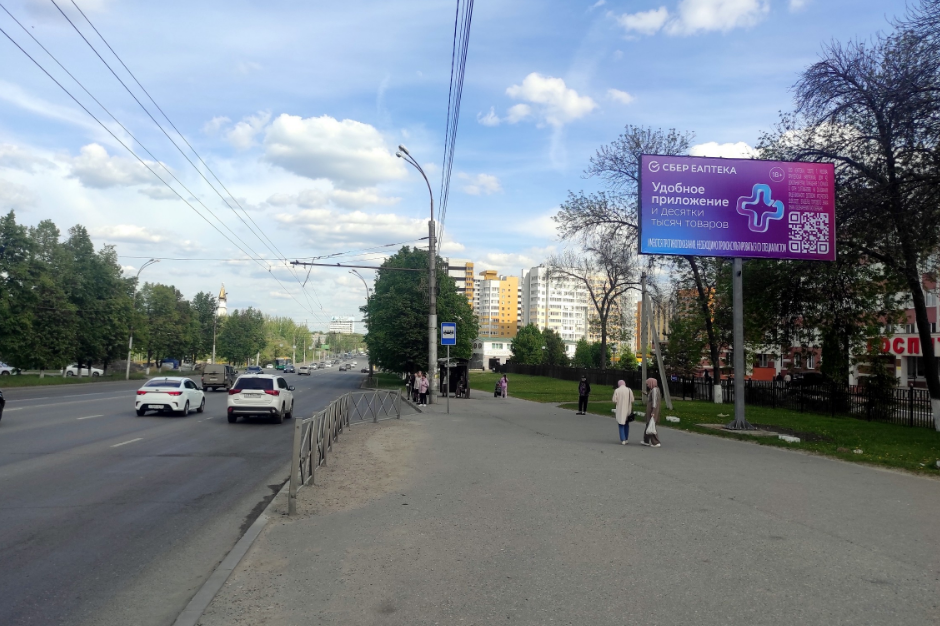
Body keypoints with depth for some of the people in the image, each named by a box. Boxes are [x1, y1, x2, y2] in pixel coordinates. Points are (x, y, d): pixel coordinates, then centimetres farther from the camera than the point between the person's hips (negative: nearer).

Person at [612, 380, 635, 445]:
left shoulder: (617, 390, -7)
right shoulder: (629, 390, -1)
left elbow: (614, 401, -11)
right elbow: (632, 401, -4)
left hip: (620, 410, -3)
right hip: (628, 410, 3)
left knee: (621, 425, 6)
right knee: (626, 424, 20)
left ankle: (623, 440, -2)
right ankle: (626, 439, 22)